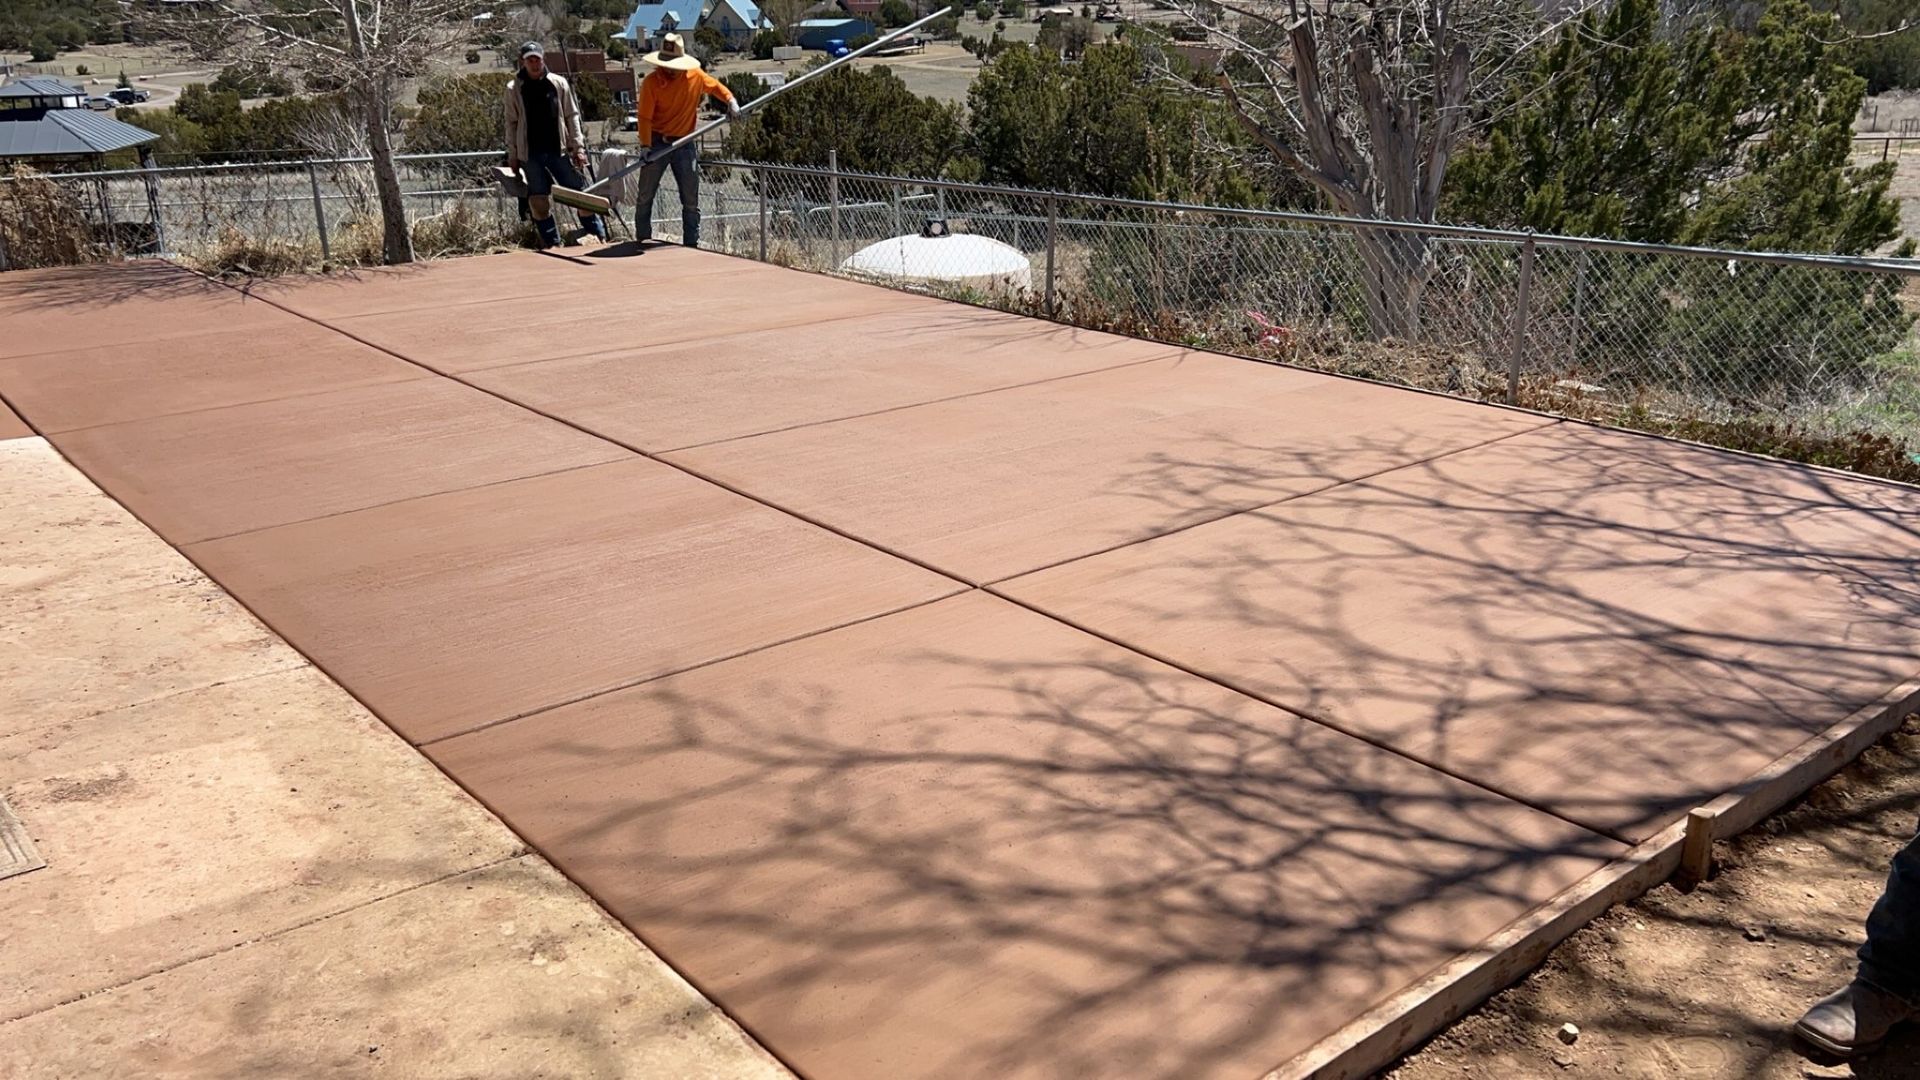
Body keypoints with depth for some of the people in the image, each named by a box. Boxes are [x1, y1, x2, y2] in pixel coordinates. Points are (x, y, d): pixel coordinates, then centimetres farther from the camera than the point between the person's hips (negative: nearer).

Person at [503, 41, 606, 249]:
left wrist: (578, 147, 0)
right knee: (539, 201, 1)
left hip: (558, 149, 0)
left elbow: (572, 116, 6)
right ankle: (552, 242, 11)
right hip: (530, 154, 0)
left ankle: (599, 235, 9)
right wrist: (512, 155, 4)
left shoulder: (559, 84, 4)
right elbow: (511, 123, 7)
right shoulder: (514, 88, 4)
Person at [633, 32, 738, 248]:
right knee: (644, 197, 5)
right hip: (657, 142, -2)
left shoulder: (695, 76, -4)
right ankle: (642, 240, 18)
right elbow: (644, 117, -16)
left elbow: (715, 85, 15)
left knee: (691, 200, 3)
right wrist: (645, 146, -25)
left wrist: (730, 100, -4)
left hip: (685, 143, 2)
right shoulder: (651, 82, -13)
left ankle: (692, 244, 10)